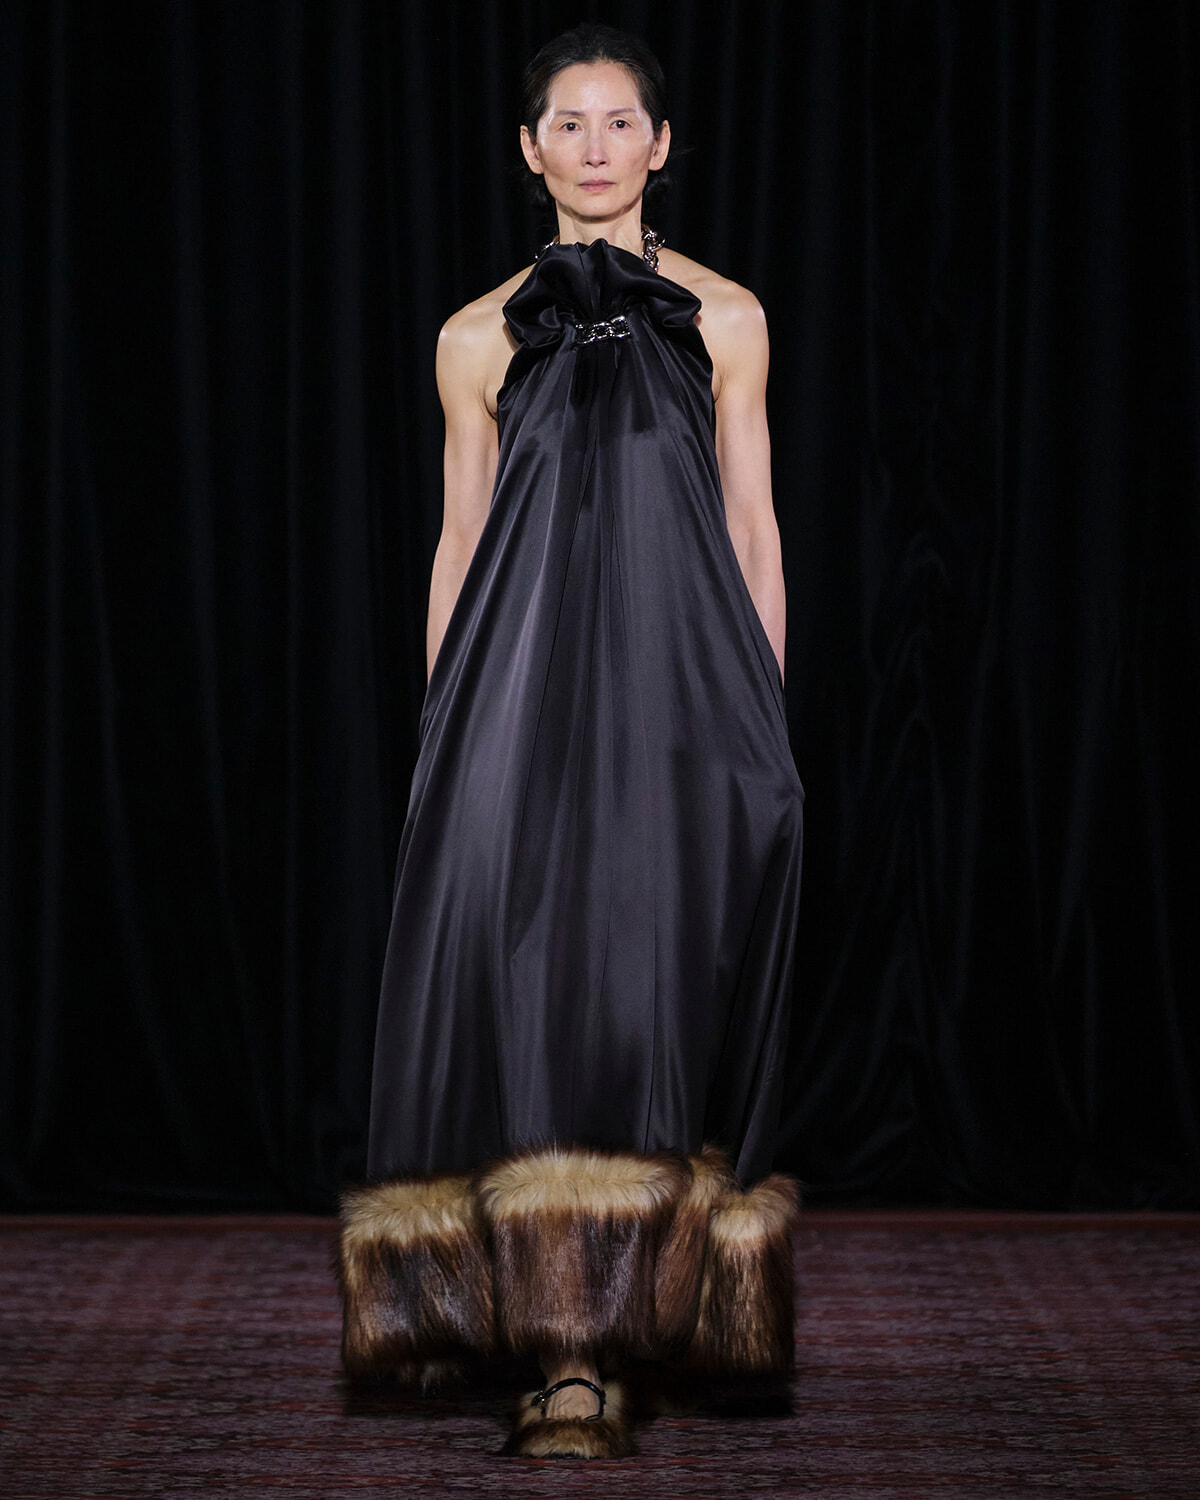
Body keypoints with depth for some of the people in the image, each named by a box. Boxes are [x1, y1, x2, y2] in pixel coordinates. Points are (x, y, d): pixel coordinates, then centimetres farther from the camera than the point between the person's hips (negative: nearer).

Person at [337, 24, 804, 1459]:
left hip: (684, 689, 0)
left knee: (658, 968, -4)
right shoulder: (482, 335, 10)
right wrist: (440, 728, 8)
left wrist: (769, 715, 6)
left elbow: (752, 524, 10)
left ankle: (614, 1323, 3)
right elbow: (459, 540, 12)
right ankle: (568, 1342, -3)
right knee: (536, 975, -7)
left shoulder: (723, 318, 9)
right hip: (521, 692, 0)